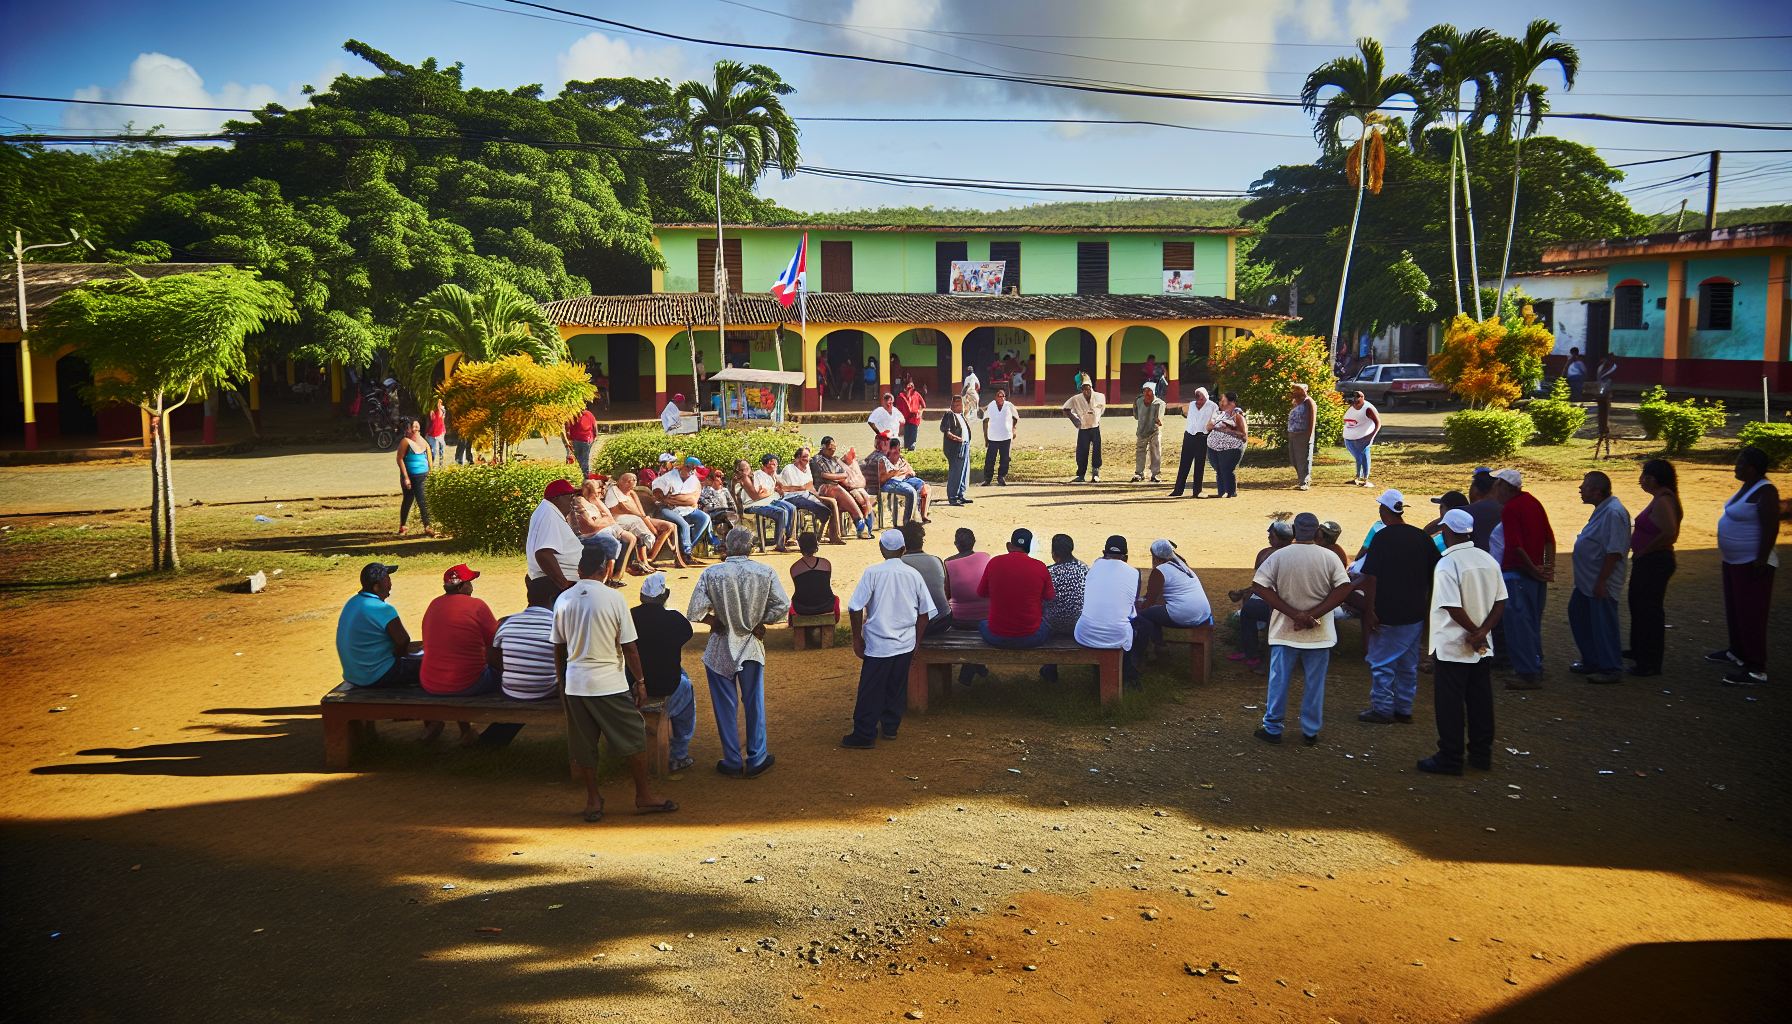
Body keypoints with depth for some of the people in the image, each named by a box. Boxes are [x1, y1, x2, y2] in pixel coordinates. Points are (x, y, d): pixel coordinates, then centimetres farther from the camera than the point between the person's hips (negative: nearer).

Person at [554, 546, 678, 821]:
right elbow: (629, 648, -8)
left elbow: (559, 648, 9)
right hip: (610, 683, -4)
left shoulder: (563, 600, 1)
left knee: (583, 746, 13)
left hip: (575, 684, 4)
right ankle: (643, 796, 16)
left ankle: (593, 799, 22)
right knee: (635, 738, 9)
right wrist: (639, 682, 2)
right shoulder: (614, 598, -11)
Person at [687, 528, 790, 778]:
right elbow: (783, 605, -9)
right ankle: (756, 760, 20)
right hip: (751, 647, 2)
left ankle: (733, 763, 17)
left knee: (725, 706, 10)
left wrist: (715, 621, 1)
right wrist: (760, 622, 3)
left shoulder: (711, 574, -13)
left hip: (720, 651, -1)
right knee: (754, 703, 14)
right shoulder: (765, 572, -8)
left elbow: (695, 612, -16)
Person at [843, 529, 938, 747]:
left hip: (878, 645, -4)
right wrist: (916, 643, 14)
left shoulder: (872, 573, -11)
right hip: (905, 644, 4)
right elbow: (925, 613, 4)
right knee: (897, 686, 18)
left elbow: (856, 609, -12)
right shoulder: (914, 575, 0)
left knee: (871, 691, 3)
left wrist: (857, 638, 0)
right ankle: (890, 726, 28)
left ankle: (864, 735, 9)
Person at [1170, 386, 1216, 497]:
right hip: (1189, 436, 3)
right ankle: (1178, 490, 5)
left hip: (1202, 437, -3)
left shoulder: (1211, 406, 3)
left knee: (1199, 465, 0)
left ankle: (1197, 491, 8)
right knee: (1184, 463, 2)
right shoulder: (1191, 405, 15)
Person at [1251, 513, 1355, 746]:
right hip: (1319, 633, 0)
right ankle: (1311, 731, 17)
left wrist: (1294, 613, -16)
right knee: (1315, 683, 10)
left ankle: (1272, 728, 16)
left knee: (1279, 680, 9)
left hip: (1285, 630, 0)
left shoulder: (1278, 556, -6)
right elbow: (1344, 588, -13)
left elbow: (1259, 585, -13)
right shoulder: (1330, 558, -5)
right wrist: (1313, 614, -16)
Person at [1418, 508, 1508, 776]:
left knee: (1449, 704, 3)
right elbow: (1500, 601, 2)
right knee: (1480, 700, 14)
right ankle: (1482, 754, 23)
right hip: (1482, 649, 6)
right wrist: (1483, 631, -6)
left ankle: (1450, 759, 9)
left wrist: (1475, 632, -11)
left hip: (1451, 648, -6)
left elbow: (1453, 608, -23)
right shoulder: (1489, 560, 3)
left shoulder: (1446, 565, -18)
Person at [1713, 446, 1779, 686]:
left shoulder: (1765, 491, -19)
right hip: (1734, 560, 10)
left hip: (1751, 563, -10)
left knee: (1750, 615, -7)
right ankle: (1737, 652, 36)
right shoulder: (1747, 487, 10)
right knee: (1734, 610, 21)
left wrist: (1762, 559, -26)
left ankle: (1756, 669, -4)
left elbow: (1771, 527, -24)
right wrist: (1725, 550, 20)